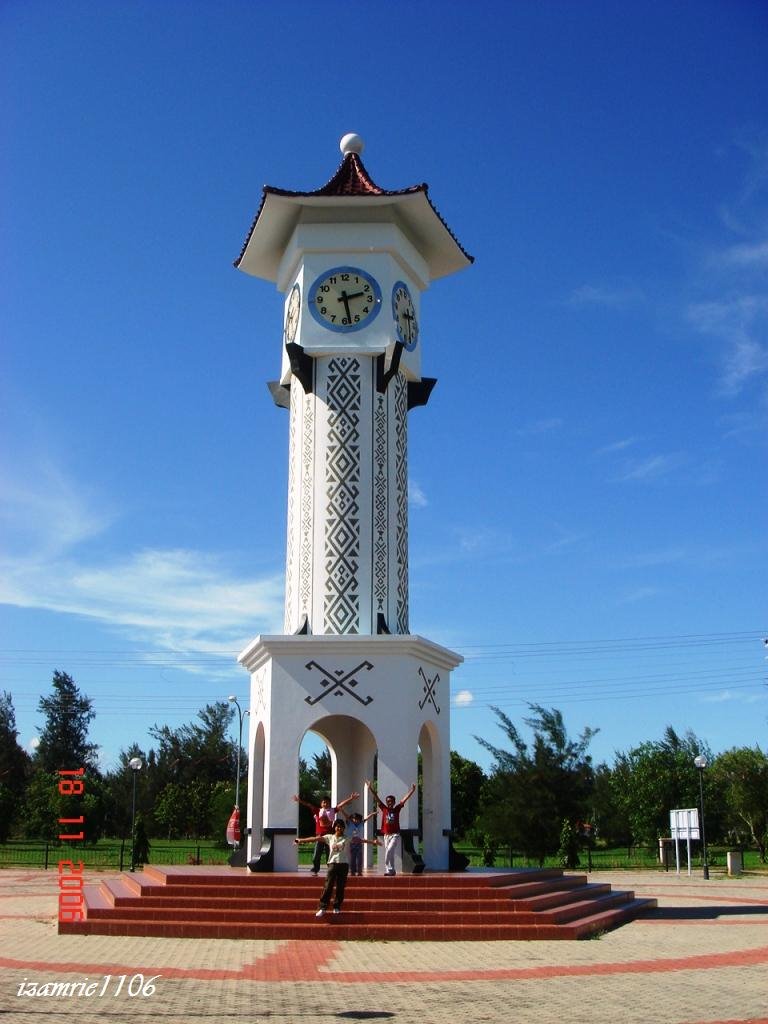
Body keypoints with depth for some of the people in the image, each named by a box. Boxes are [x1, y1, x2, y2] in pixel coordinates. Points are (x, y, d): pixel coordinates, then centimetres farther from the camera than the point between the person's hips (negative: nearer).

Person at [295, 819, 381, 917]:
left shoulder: (347, 839, 5)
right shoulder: (329, 838, 8)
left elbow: (360, 840, -4)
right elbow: (316, 838, 3)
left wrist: (372, 841, -16)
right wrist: (301, 840, -2)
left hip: (344, 864, 0)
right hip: (332, 864, 0)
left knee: (340, 887, 2)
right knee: (328, 886, -7)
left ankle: (337, 907, 15)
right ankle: (322, 908, -4)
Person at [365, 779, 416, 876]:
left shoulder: (397, 809, 1)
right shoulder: (384, 809, 4)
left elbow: (405, 799, -4)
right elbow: (377, 799, -1)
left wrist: (412, 791, -11)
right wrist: (371, 789, -8)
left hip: (395, 835, -3)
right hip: (386, 835, 3)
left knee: (389, 851, -18)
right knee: (390, 853, 8)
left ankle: (388, 869, -13)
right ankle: (392, 870, 17)